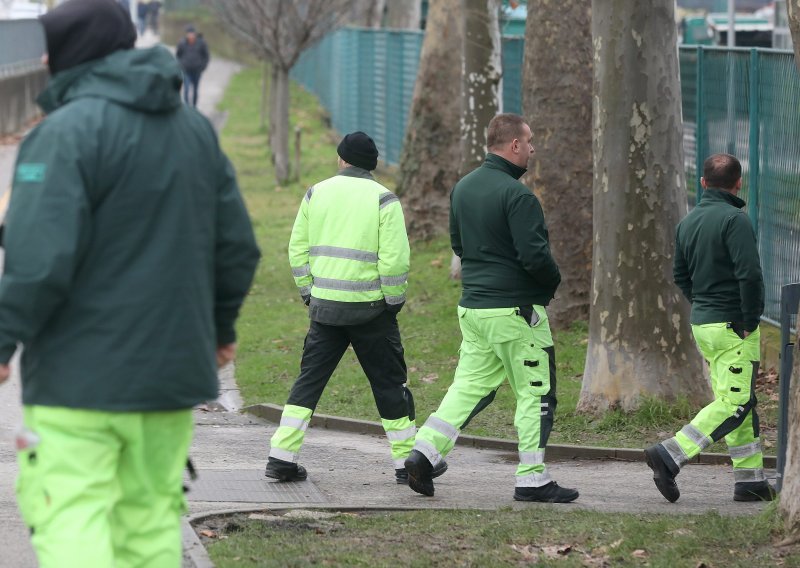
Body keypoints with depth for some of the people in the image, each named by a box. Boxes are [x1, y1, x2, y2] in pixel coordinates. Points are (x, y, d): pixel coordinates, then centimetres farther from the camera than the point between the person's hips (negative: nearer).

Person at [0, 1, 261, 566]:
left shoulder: (68, 130, -12)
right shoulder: (196, 128, 11)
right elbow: (238, 246, 14)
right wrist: (220, 324, 27)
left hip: (79, 373, -7)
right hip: (174, 366, 7)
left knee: (70, 518, -6)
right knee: (153, 514, 12)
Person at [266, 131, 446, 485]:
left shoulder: (316, 194, 6)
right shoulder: (383, 199, -6)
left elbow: (298, 249, 8)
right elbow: (395, 257, -12)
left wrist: (308, 293, 16)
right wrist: (394, 301, 0)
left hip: (324, 306, 3)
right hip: (370, 308, -3)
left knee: (309, 381, 8)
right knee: (389, 383, 6)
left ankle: (281, 458, 3)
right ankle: (409, 461, 12)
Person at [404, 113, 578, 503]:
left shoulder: (463, 188, 10)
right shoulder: (517, 196, -17)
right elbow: (534, 255, -21)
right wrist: (552, 282, -3)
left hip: (472, 308, 8)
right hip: (516, 310, -8)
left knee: (469, 385, 12)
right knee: (535, 392, 2)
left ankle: (425, 451, -1)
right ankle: (532, 479, 4)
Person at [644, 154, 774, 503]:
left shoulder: (688, 222, 10)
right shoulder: (734, 220, -15)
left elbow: (680, 275, 18)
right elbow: (750, 274, -23)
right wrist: (750, 321, -13)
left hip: (702, 323, 8)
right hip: (733, 327, -8)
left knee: (734, 400, 13)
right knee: (735, 403, -6)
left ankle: (750, 479, 13)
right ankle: (670, 456, -16)